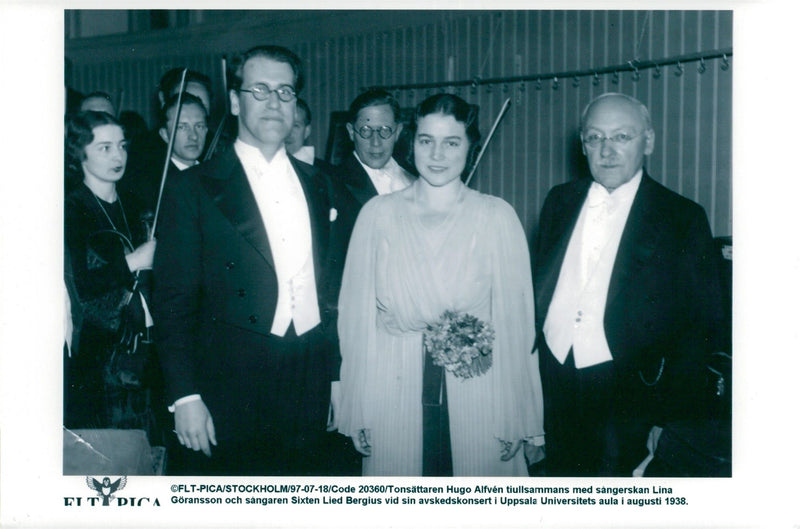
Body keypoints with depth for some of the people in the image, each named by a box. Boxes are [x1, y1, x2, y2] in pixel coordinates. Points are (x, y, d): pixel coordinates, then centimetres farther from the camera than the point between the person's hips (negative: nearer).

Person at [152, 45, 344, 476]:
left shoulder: (316, 184, 12)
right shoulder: (193, 188, -2)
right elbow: (173, 300, -6)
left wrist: (337, 378, 12)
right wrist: (185, 396, -12)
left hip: (311, 387, 4)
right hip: (232, 388, -4)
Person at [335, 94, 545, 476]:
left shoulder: (498, 216, 1)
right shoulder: (379, 213, 4)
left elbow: (515, 318, 0)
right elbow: (358, 314, 3)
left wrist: (518, 421, -3)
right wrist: (358, 415, 1)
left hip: (477, 394, 0)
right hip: (395, 397, 1)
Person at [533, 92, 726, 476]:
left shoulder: (683, 219, -4)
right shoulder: (560, 201, 8)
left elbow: (700, 326, -3)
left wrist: (667, 415, -9)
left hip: (626, 395, -4)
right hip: (552, 384, 4)